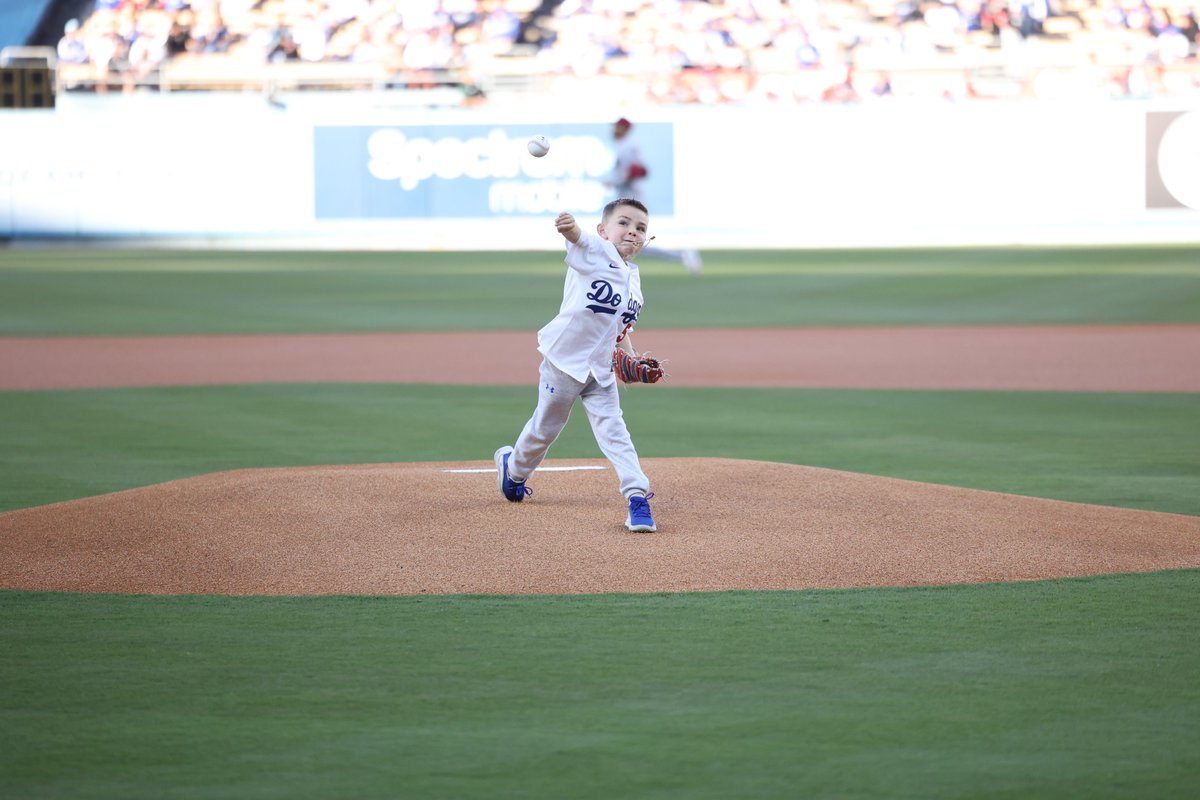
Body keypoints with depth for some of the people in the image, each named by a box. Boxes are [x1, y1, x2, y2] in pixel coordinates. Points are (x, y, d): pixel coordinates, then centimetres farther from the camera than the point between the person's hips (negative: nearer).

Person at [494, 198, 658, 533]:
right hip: (564, 359, -5)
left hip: (601, 370, 5)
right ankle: (513, 465, 39)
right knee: (546, 426, 12)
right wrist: (570, 228, -63)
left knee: (613, 431, -3)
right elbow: (579, 239, -39)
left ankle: (637, 496, -6)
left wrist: (629, 356, 1)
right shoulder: (596, 252, -14)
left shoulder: (632, 277, 7)